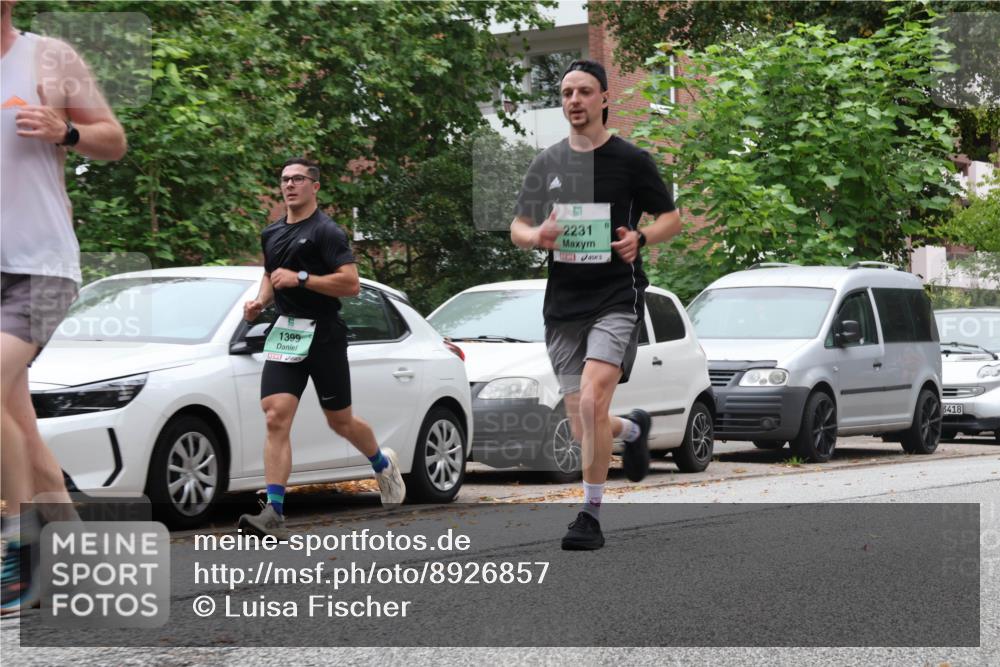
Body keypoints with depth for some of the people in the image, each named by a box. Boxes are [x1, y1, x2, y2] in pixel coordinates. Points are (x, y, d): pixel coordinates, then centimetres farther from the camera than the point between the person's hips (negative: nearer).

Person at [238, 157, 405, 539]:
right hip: (284, 334, 5)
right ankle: (274, 514, -18)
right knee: (276, 419, -12)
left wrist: (300, 278, -21)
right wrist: (261, 301, 9)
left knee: (340, 422, 9)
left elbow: (351, 284, -17)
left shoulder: (326, 232, -8)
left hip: (323, 334, -5)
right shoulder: (271, 234, 13)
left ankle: (383, 464, 40)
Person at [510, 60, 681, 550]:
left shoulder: (631, 160, 0)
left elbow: (671, 218, 7)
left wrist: (640, 238, -13)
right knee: (583, 432, 5)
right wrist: (536, 236, -8)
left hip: (617, 298, -4)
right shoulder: (546, 164, 10)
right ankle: (633, 429, 41)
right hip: (562, 305, 4)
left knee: (592, 401, -24)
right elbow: (517, 228, 15)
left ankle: (591, 515, -13)